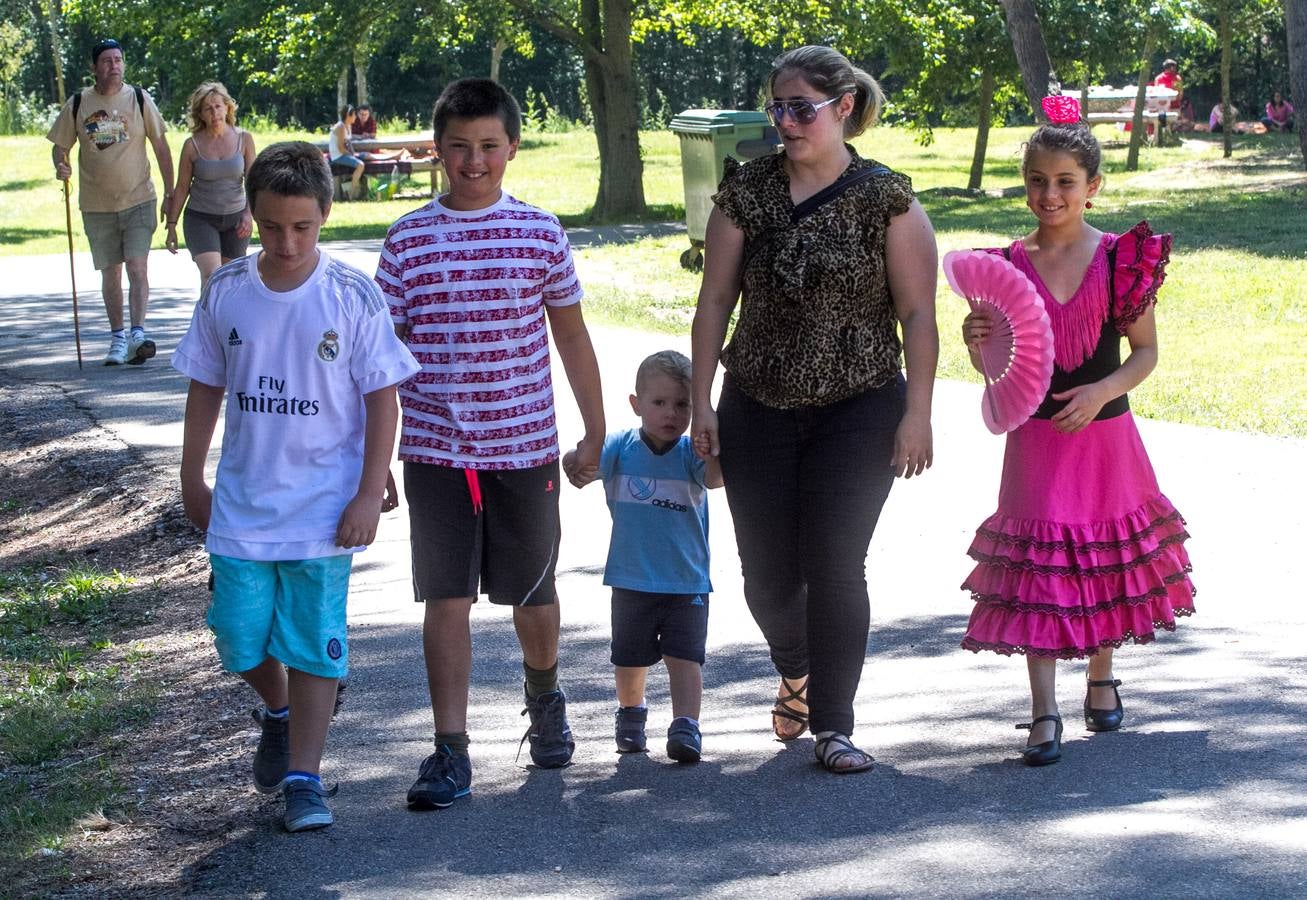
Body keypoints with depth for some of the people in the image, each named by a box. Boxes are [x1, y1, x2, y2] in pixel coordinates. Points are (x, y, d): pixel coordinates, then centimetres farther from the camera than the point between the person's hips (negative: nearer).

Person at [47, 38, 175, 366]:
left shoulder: (140, 99, -1)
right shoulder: (78, 104, 1)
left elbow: (160, 146, 4)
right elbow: (60, 146, 9)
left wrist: (170, 194, 3)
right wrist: (60, 166, -14)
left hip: (138, 200, -2)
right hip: (97, 204, 2)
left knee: (137, 267, -14)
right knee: (110, 273, 8)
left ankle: (138, 333, -19)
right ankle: (118, 339, 18)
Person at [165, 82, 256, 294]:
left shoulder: (243, 139, -2)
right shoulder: (192, 145, -5)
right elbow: (182, 187, 2)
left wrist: (249, 214, -14)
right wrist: (171, 225, 3)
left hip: (235, 219, 2)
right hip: (201, 219, -2)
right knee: (211, 275, -19)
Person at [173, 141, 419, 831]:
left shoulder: (353, 297, -9)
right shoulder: (226, 291, 0)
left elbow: (382, 399, -5)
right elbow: (206, 387, 11)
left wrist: (369, 496, -9)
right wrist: (192, 478, 11)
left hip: (324, 508, -3)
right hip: (241, 505, 3)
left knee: (313, 642, 0)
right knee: (240, 639, 5)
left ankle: (304, 777, 9)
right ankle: (277, 713, 35)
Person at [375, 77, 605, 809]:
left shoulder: (541, 234, 0)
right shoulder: (408, 240, 0)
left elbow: (572, 339, 8)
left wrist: (596, 433, 10)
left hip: (526, 446, 1)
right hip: (435, 450, 0)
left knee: (533, 590, 13)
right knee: (447, 597, -3)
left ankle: (545, 697, 41)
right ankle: (451, 753, 0)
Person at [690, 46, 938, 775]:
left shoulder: (887, 198, -5)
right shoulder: (747, 191, 2)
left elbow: (918, 312, -6)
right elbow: (716, 300, 4)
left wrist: (918, 413, -10)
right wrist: (703, 401, 1)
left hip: (859, 413, -3)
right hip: (759, 411, 3)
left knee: (835, 567, -7)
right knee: (768, 572, 5)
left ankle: (833, 726, 3)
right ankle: (797, 673, 36)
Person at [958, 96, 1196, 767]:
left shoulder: (1121, 258, -4)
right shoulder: (1009, 265, -1)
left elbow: (1146, 351, 0)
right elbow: (996, 368, 5)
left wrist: (1103, 390, -16)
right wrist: (977, 345, -17)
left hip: (1103, 433, 0)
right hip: (1036, 437, 0)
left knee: (1105, 557, 13)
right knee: (1037, 565, -6)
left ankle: (1101, 681, 34)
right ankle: (1044, 713, -6)